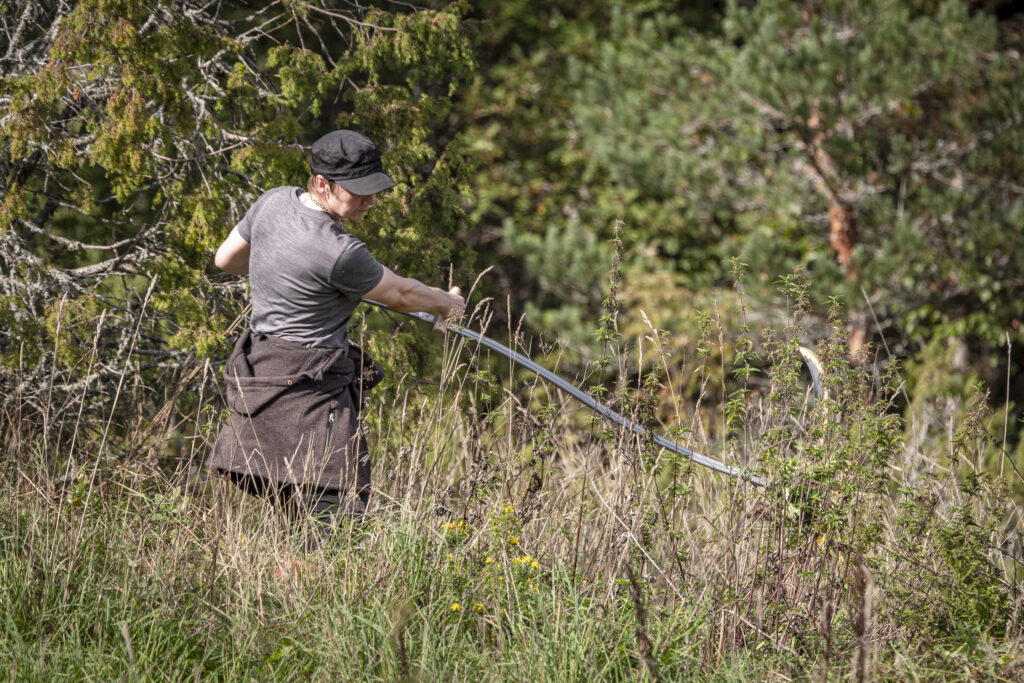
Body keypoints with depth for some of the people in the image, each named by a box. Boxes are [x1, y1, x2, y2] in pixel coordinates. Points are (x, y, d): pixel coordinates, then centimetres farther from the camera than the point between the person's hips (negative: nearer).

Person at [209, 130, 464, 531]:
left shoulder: (274, 201, 2)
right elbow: (400, 295, -3)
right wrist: (446, 303, 17)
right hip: (307, 388, -9)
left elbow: (226, 258, 18)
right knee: (336, 512, -13)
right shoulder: (340, 254, -21)